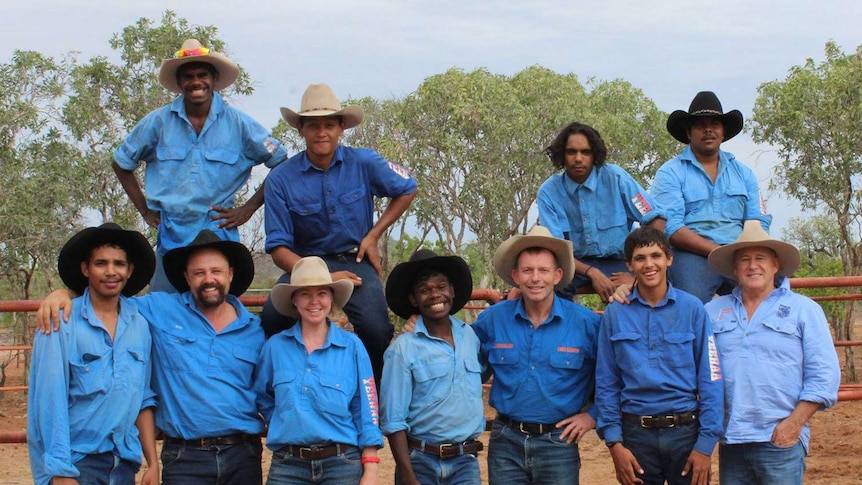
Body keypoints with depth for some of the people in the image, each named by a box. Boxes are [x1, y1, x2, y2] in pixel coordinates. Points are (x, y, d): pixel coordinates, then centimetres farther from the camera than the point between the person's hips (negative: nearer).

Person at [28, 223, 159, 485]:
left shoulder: (140, 326, 6)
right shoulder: (62, 323, -8)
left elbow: (144, 400, 11)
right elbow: (50, 400, -10)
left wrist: (153, 463, 8)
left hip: (124, 464, 5)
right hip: (76, 463, -5)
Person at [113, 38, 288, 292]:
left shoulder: (238, 124, 1)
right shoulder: (158, 122, 4)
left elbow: (282, 164, 7)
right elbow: (121, 162, 17)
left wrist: (249, 208, 1)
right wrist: (145, 210, 10)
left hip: (219, 236, -1)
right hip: (170, 239, 1)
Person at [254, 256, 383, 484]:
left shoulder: (352, 346, 1)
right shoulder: (275, 346, 4)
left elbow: (366, 411, 0)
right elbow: (261, 397, 20)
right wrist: (286, 424, 8)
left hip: (342, 465, -1)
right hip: (287, 466, 1)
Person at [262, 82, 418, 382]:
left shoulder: (364, 163, -2)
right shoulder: (281, 179, -6)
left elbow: (407, 190, 16)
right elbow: (278, 249, -7)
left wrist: (374, 235, 5)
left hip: (355, 262, 0)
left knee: (376, 330, -28)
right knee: (272, 318, -30)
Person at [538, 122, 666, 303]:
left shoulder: (615, 177, -7)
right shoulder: (549, 191, -5)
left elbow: (656, 220, -7)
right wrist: (592, 273, -24)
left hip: (618, 263, 0)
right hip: (576, 265, 0)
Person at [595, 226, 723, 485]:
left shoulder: (692, 308, -1)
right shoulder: (614, 314, 2)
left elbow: (710, 379, -2)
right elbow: (606, 383, 3)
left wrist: (706, 443, -7)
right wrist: (614, 443, -4)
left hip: (686, 431, -1)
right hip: (636, 433, 1)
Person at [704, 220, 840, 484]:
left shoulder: (804, 309, 3)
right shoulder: (714, 310, 12)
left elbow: (824, 374, -3)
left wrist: (794, 423, -11)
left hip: (781, 441, -3)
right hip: (730, 441, 3)